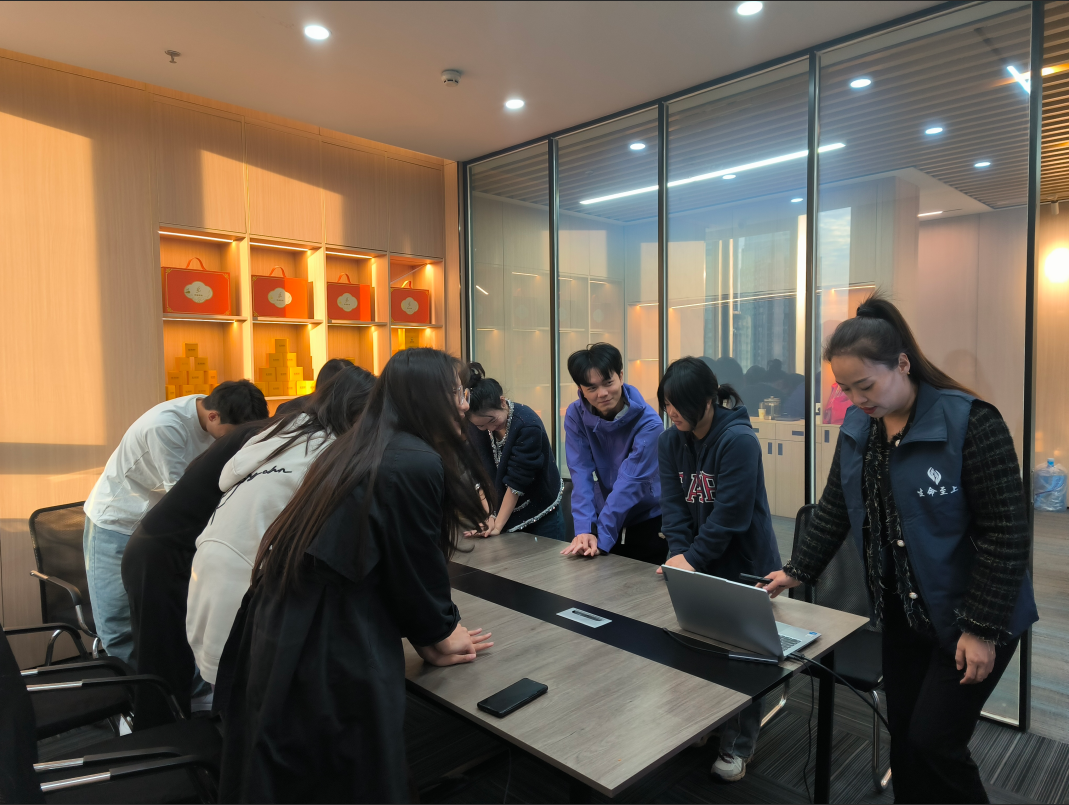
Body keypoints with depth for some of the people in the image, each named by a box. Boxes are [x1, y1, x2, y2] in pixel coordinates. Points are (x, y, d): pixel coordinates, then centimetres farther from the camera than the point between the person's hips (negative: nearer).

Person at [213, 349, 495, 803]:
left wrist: (428, 635, 17)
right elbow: (416, 570, -10)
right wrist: (441, 635, 9)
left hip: (279, 633, 9)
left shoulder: (358, 449, 9)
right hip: (331, 655, -9)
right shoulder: (418, 464, -20)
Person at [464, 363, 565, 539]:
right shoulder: (474, 426, -10)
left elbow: (517, 481, -23)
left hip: (539, 512, -4)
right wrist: (487, 516, -14)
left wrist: (498, 525, -20)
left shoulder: (528, 425, -26)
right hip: (503, 509, 4)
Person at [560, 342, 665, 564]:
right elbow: (581, 474, -19)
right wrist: (585, 530, -30)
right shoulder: (575, 416, -12)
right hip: (611, 520, 3)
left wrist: (601, 537, -32)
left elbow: (630, 482, -27)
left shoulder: (648, 423, -23)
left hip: (649, 523, -3)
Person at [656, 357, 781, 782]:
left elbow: (730, 513, -22)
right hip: (698, 567, 6)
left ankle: (738, 745, 24)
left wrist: (694, 557, -18)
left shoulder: (738, 441, -21)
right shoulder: (670, 442, 0)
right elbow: (673, 504, -2)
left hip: (745, 568, -5)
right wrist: (679, 552, -15)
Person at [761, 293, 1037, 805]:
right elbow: (834, 510, 8)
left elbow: (1005, 533, -19)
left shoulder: (970, 423, -20)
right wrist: (797, 571, 6)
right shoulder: (856, 427, -1)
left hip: (968, 617, -6)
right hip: (901, 612, 6)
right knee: (903, 738, 15)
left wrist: (982, 629, -17)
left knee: (935, 743, 0)